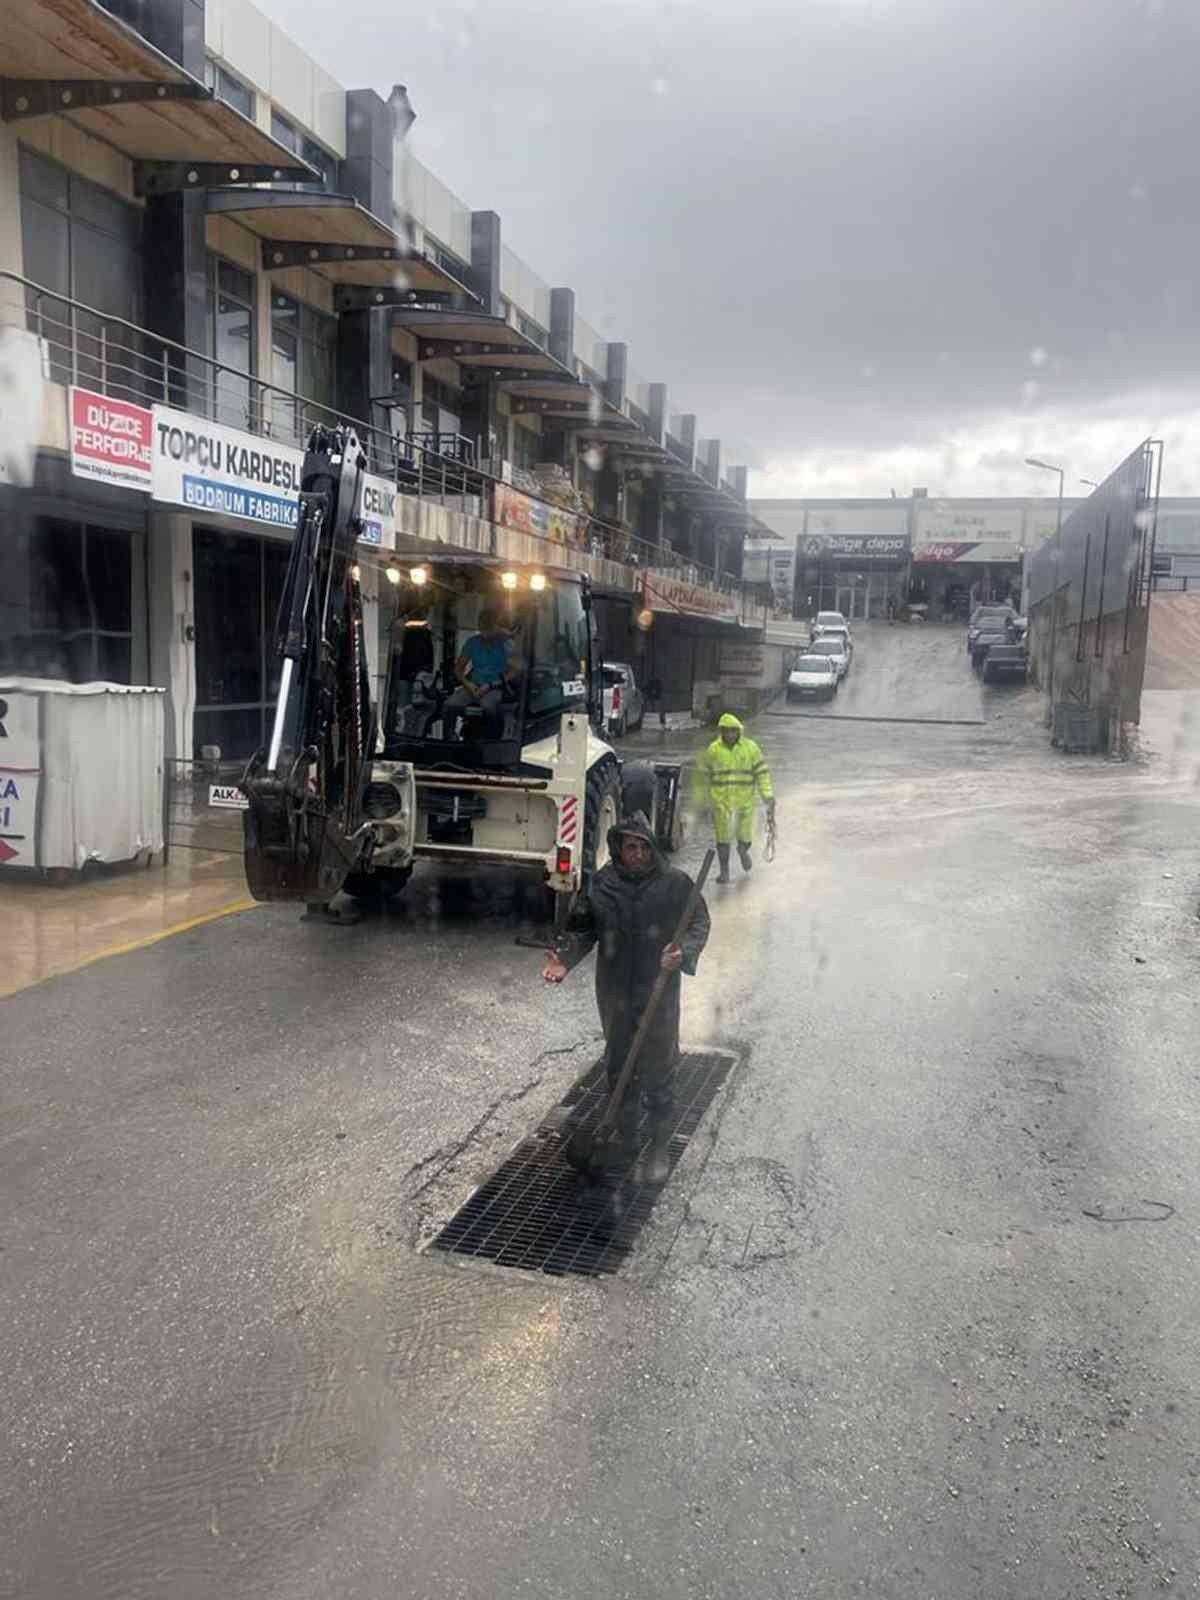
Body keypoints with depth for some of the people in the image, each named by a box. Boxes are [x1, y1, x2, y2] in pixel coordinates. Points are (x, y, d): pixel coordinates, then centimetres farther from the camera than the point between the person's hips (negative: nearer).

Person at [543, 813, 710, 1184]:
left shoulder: (674, 883, -11)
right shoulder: (603, 883, -6)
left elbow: (699, 923, -5)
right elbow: (584, 928, 1)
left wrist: (684, 952, -25)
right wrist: (566, 958, -17)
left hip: (659, 995, -2)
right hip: (614, 996, 3)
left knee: (659, 1073, 6)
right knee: (619, 1068, 18)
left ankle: (660, 1147, 25)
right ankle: (625, 1137, 39)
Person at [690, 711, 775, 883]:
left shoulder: (751, 748, -2)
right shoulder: (713, 749, -2)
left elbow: (762, 773, 0)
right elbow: (702, 774, 7)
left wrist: (768, 797, -7)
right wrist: (699, 800, 10)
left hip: (745, 799, 1)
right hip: (721, 800, -1)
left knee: (745, 835, 8)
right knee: (723, 836, -1)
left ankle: (743, 851, 44)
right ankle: (724, 872, 13)